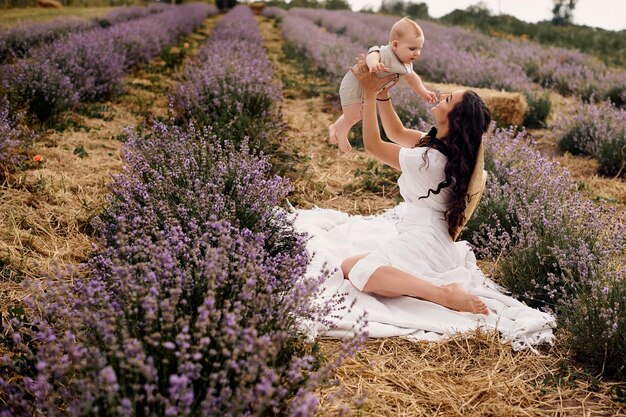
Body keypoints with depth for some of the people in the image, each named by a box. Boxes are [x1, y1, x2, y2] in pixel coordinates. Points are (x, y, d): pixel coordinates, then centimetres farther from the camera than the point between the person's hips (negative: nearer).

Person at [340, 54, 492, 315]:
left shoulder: (432, 159, -18)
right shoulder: (442, 144, 8)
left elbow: (373, 145, -9)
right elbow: (397, 133, 20)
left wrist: (370, 94, -4)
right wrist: (381, 93, 10)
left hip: (424, 241, -10)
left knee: (354, 270, -27)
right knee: (348, 266, 13)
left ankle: (444, 293, -30)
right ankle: (425, 285, -1)